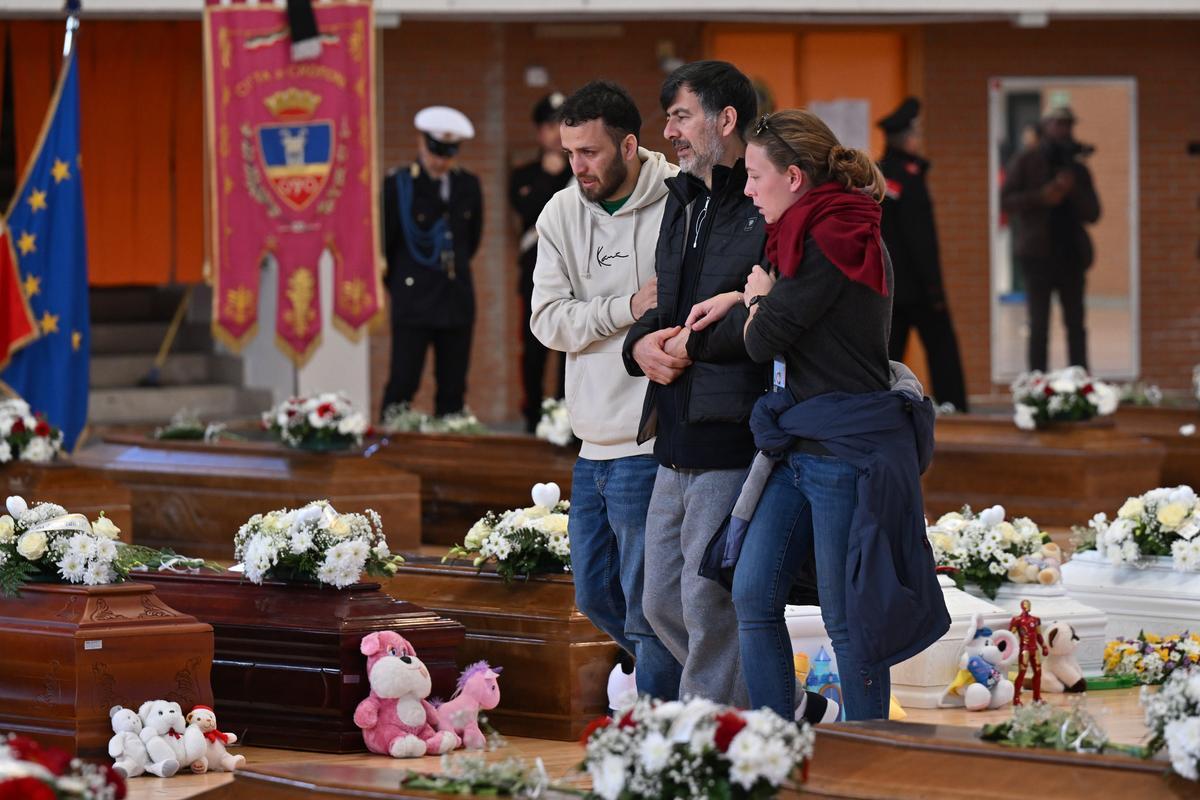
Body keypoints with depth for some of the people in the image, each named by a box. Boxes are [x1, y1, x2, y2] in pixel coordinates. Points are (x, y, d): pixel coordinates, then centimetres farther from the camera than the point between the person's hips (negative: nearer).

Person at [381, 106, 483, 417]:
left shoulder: (468, 186, 8)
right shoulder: (398, 185, -6)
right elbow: (383, 243, 1)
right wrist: (397, 284, 7)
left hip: (457, 301, 4)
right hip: (413, 302, -4)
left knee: (453, 389, 5)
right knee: (403, 384, -6)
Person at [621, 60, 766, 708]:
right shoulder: (681, 204, 19)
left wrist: (701, 340, -14)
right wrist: (643, 344, 4)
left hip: (733, 443, -10)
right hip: (674, 446, 10)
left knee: (709, 607, -5)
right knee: (662, 604, 14)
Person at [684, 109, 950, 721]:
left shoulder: (834, 239, -15)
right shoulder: (813, 233, 14)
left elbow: (766, 338, -14)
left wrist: (756, 300, 5)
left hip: (847, 451, -10)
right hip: (799, 450, 10)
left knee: (848, 619, -2)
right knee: (752, 597, 8)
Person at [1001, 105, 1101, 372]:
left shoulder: (1079, 169, 14)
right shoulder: (1026, 161, 5)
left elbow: (1092, 214, 8)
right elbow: (1006, 200, -2)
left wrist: (1072, 190, -10)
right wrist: (1041, 197, -16)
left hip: (1072, 253, 4)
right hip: (1039, 253, -3)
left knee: (1076, 324, 4)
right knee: (1039, 325, -4)